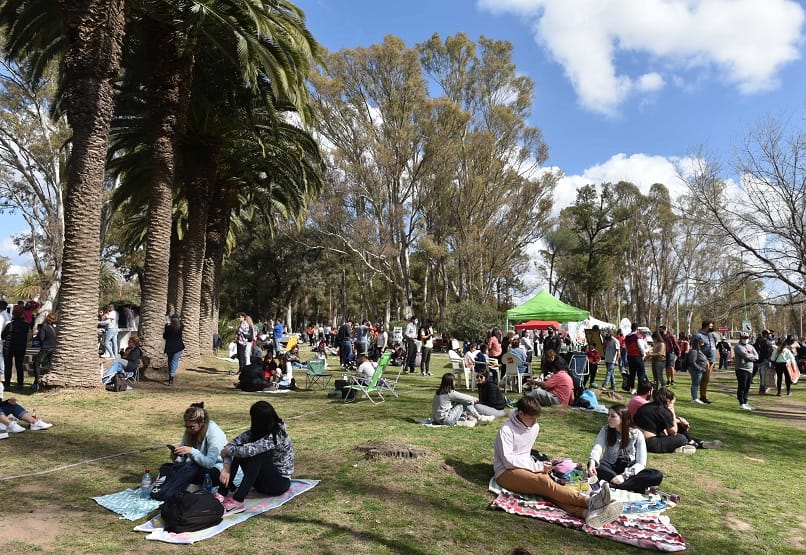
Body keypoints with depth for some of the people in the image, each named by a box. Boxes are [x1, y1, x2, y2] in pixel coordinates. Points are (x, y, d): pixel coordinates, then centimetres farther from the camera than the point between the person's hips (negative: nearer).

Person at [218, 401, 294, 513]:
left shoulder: (276, 436, -27)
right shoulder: (257, 430, -4)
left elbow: (249, 451, -38)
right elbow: (235, 442, -9)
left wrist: (227, 451, -20)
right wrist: (226, 467, -23)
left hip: (281, 481, -8)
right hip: (263, 479, 8)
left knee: (257, 455, -33)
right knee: (239, 451, -13)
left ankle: (238, 500, -36)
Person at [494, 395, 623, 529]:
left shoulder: (534, 427, 9)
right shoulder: (506, 430, -14)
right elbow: (508, 461, -17)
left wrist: (536, 465, 5)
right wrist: (537, 466, -17)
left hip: (527, 468, 6)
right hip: (506, 473, -6)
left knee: (548, 489, -27)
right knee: (543, 481, -32)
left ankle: (586, 512, -52)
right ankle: (589, 501, -48)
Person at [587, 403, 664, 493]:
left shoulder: (637, 434, -7)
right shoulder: (605, 430, -4)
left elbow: (641, 463, -13)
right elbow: (597, 447, -22)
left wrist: (624, 476, -29)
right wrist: (592, 462, -44)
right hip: (611, 469, 0)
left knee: (657, 475, -27)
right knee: (595, 465, -31)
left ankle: (613, 485, -34)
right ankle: (636, 486, -30)